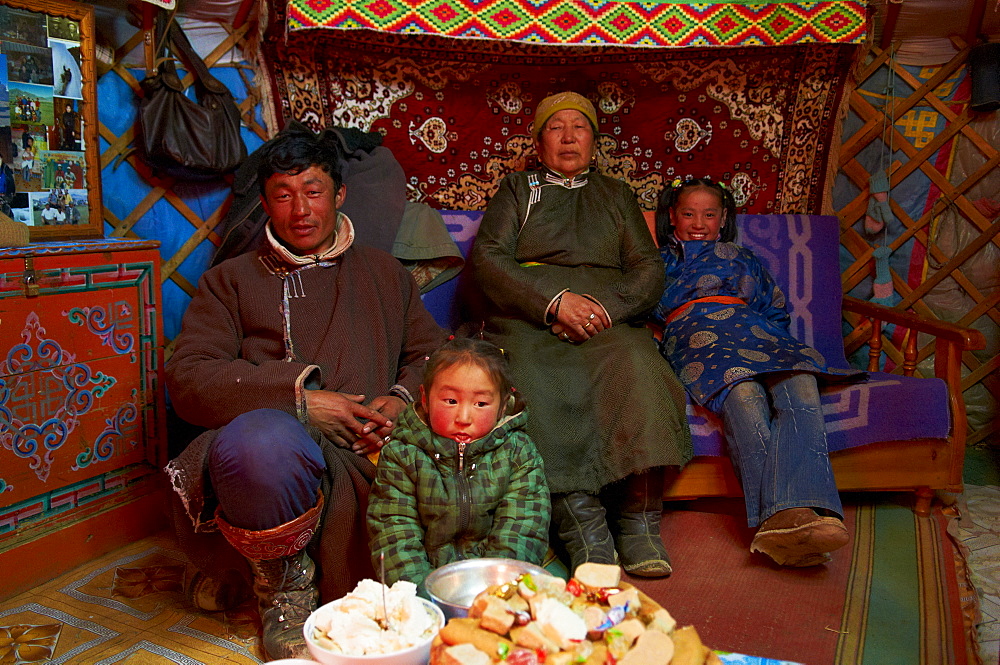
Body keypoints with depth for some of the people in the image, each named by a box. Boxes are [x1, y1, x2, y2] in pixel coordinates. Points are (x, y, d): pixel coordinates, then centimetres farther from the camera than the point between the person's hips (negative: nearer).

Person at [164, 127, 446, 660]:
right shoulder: (232, 280, 19)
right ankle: (282, 577, -6)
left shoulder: (385, 274, 26)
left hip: (360, 460, 3)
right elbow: (187, 379, 5)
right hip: (278, 444, -2)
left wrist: (402, 399, -3)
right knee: (261, 442, -41)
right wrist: (297, 397, -9)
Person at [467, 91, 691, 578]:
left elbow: (648, 269, 14)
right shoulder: (516, 190, 22)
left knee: (636, 365, -33)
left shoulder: (617, 195, 27)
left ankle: (639, 523, -32)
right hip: (528, 319, -1)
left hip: (608, 318, 1)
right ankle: (580, 520, -37)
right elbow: (487, 259, 5)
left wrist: (606, 307, -8)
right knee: (532, 379, -35)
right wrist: (555, 300, -11)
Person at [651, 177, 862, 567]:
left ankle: (790, 517, -55)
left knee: (800, 384, -36)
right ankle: (785, 516, -55)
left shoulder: (742, 257, 39)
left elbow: (776, 309, 28)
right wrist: (690, 252, 17)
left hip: (754, 331, 3)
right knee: (742, 393, -40)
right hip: (694, 335, -2)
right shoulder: (659, 260, 34)